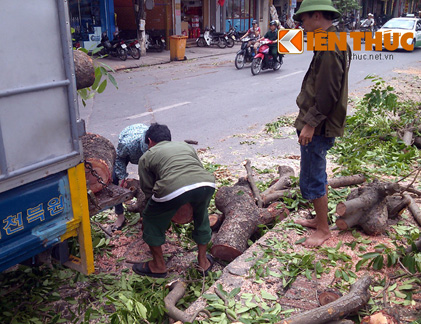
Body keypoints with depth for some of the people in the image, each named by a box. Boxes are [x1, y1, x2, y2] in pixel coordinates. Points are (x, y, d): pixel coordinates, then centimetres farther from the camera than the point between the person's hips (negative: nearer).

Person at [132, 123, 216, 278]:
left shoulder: (146, 157, 25)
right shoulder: (185, 145, 35)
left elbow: (147, 189, 24)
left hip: (172, 190, -4)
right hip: (206, 184, 4)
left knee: (151, 221, 25)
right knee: (201, 218, 34)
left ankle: (158, 266, 38)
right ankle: (203, 262, 45)